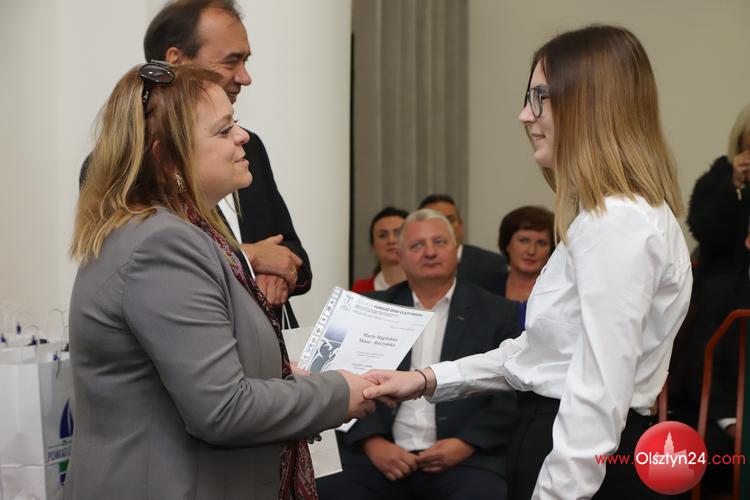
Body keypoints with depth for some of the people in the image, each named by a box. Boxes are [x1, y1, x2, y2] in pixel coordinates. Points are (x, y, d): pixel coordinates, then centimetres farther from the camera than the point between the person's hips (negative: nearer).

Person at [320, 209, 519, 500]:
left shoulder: (498, 313, 9)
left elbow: (512, 394, 4)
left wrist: (467, 443, -9)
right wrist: (372, 442, -8)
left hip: (463, 460, -1)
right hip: (380, 456, 1)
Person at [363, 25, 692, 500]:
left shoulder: (617, 223, -20)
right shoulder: (603, 215, 14)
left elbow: (599, 394, -23)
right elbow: (542, 352, 16)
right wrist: (430, 380, 10)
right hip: (557, 440, 10)